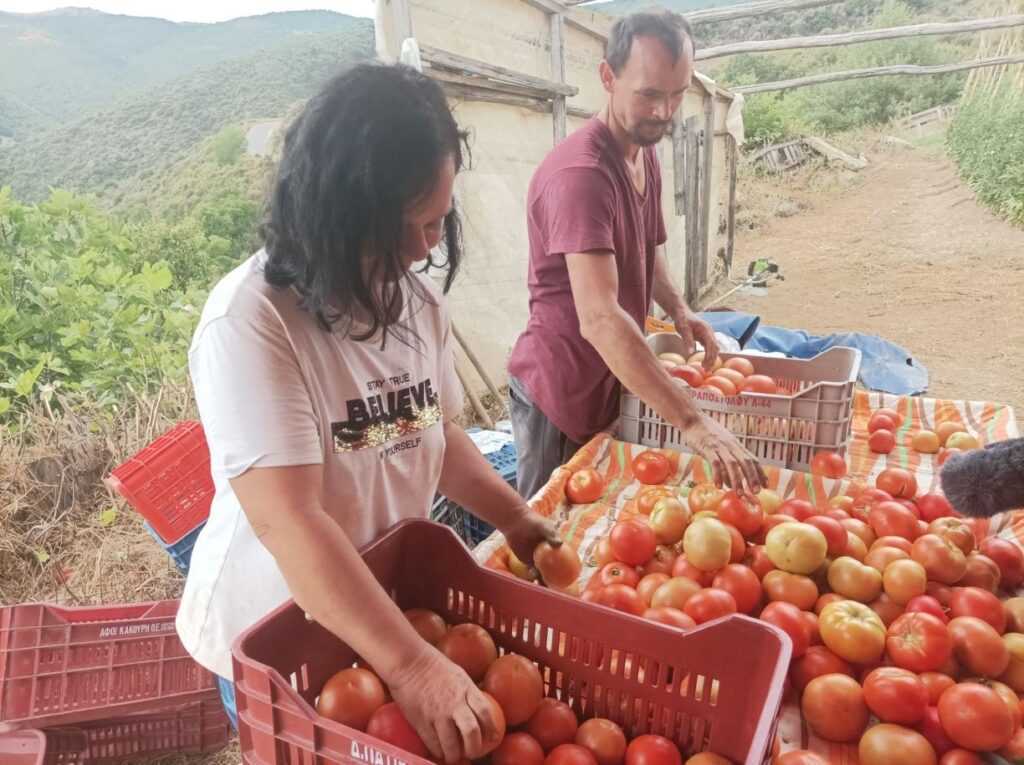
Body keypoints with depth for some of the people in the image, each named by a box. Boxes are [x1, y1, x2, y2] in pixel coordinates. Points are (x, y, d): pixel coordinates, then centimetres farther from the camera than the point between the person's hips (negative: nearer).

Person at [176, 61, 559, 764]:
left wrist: (519, 521, -4)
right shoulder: (249, 323, -28)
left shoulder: (418, 299, -7)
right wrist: (412, 665, -36)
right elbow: (289, 522, -33)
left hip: (389, 605, 6)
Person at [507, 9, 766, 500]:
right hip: (560, 393, -8)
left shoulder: (645, 154, 5)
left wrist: (678, 309, -2)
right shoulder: (580, 171, -26)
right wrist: (694, 424, -40)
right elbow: (599, 318, -36)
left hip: (613, 382, 8)